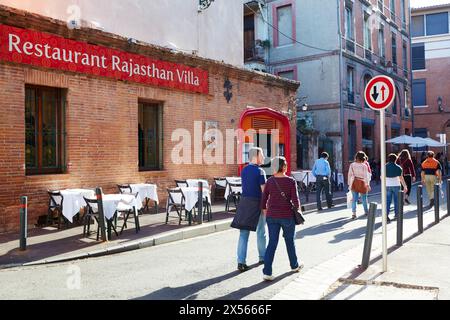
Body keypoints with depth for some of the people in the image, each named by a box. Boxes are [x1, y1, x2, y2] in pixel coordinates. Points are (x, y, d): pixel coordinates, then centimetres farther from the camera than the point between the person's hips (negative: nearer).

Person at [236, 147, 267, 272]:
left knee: (243, 232, 2)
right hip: (257, 203, -5)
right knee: (260, 232, 13)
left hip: (244, 202, 5)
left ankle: (241, 262, -3)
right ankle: (262, 257, 29)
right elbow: (264, 190, -14)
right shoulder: (259, 171, -12)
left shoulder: (244, 170, 9)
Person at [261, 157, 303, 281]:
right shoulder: (291, 181, -10)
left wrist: (266, 213, 14)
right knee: (290, 241, 17)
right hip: (287, 216, -2)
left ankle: (267, 272, -5)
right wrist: (297, 210, 7)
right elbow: (295, 201, -11)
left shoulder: (270, 181, -1)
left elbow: (263, 200, 1)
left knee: (272, 243, 3)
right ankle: (294, 265, 36)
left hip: (272, 216, 2)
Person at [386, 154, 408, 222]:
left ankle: (386, 215, -11)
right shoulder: (398, 167, -3)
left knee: (388, 201, 0)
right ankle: (396, 215, 18)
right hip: (396, 185, -1)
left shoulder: (385, 167, 1)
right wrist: (405, 186, -1)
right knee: (396, 200, 11)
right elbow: (401, 178, -6)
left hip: (387, 186, 1)